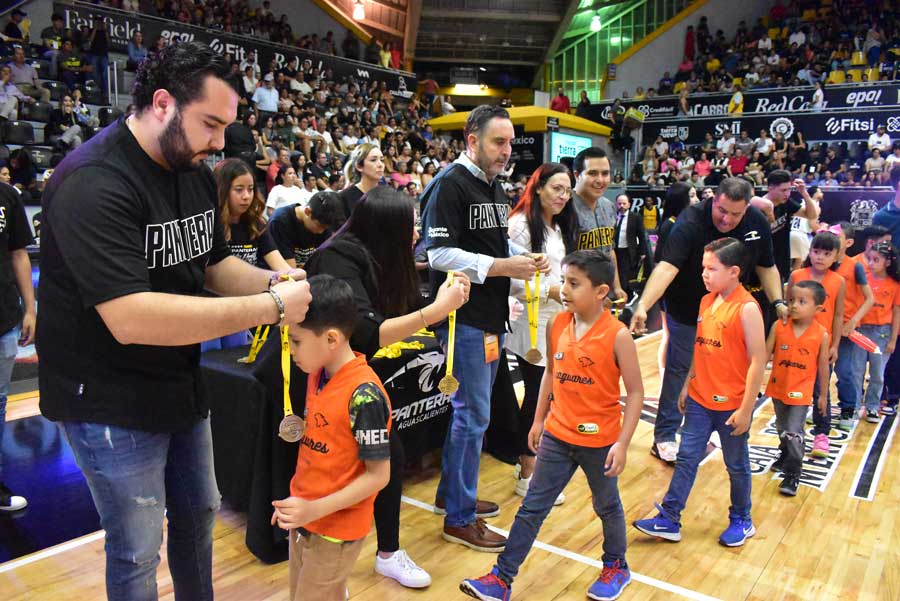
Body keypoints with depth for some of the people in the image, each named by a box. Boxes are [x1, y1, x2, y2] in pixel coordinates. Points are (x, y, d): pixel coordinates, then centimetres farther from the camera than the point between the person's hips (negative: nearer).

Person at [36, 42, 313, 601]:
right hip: (111, 401, -8)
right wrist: (270, 306, -33)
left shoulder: (196, 173, 0)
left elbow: (215, 264, 9)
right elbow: (131, 319, -35)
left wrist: (273, 281, -13)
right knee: (138, 553, 7)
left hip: (182, 383, 8)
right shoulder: (93, 182, -26)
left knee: (199, 514, 23)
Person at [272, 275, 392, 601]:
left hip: (335, 530, -8)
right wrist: (297, 503, 10)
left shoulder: (364, 396, -26)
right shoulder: (317, 375, 0)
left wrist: (316, 509, -24)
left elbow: (378, 475, -21)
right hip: (304, 520, 8)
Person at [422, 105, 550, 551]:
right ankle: (460, 518, 12)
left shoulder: (494, 186, 14)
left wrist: (523, 259, 3)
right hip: (466, 317, -9)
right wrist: (502, 267, -22)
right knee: (473, 414, -3)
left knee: (471, 408, 17)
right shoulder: (451, 184, -13)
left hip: (492, 315, 9)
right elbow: (439, 254, -20)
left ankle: (452, 492, 34)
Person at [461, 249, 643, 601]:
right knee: (532, 507, 8)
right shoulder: (556, 325, -4)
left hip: (599, 441, -4)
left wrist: (622, 443, -15)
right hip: (557, 436, 4)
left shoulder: (617, 335, -18)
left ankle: (616, 567, 43)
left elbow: (635, 392, -13)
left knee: (607, 506, 19)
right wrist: (539, 420, 12)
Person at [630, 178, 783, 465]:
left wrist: (778, 302, -7)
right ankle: (664, 437, 16)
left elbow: (766, 266, 4)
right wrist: (643, 305, -53)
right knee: (679, 371, 3)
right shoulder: (691, 222, -28)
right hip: (686, 312, -5)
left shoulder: (757, 223, -11)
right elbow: (666, 267, -41)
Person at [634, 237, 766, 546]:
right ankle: (669, 520, 18)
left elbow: (758, 360, -17)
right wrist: (687, 385, 12)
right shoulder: (707, 301, 4)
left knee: (736, 465, 13)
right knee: (687, 458, 10)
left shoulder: (747, 308, -17)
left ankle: (741, 520, 34)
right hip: (699, 400, 6)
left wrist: (746, 408, -17)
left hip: (731, 405, -6)